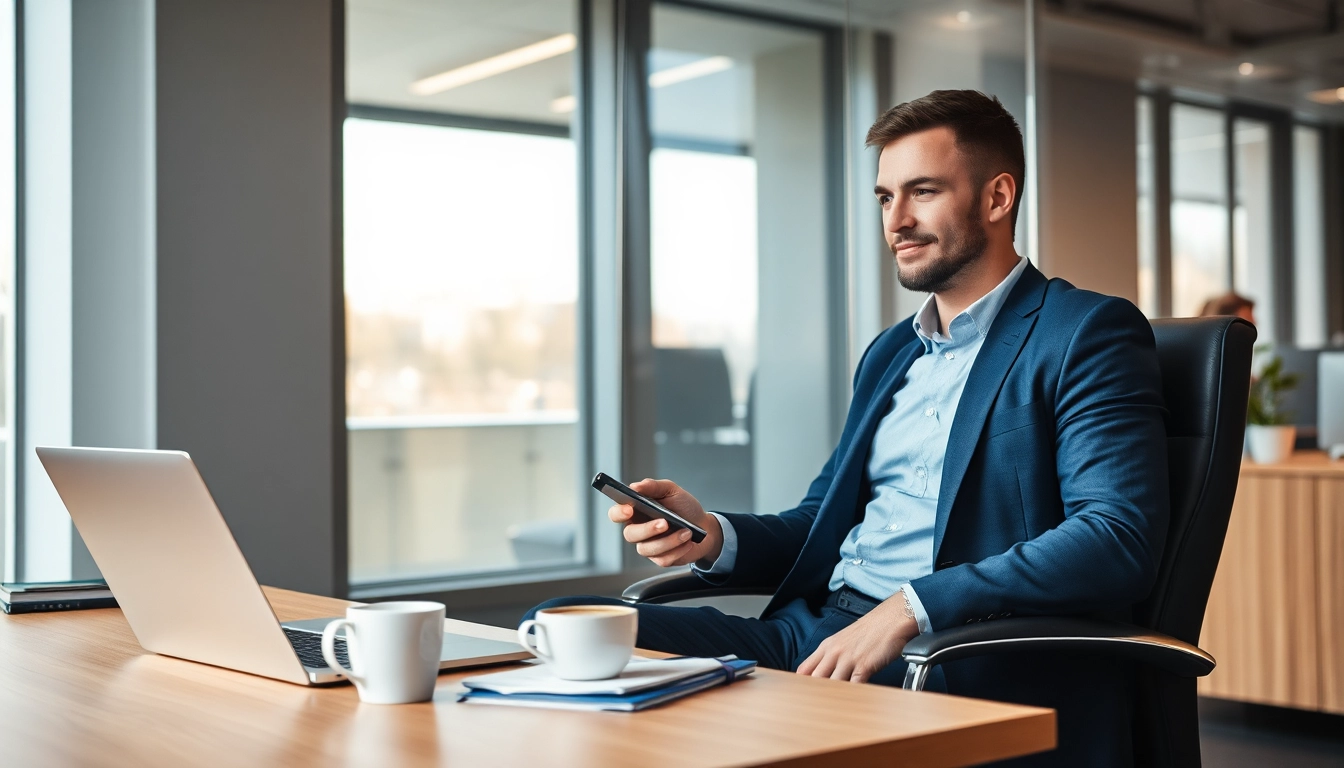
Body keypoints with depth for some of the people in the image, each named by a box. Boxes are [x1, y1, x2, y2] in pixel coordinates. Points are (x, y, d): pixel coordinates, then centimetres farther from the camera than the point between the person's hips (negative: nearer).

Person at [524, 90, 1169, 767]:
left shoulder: (1088, 333, -1)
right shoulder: (889, 352, 23)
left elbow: (1119, 539, -15)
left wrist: (910, 609, -23)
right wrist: (714, 537, 2)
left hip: (955, 663, -7)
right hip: (810, 633, 7)